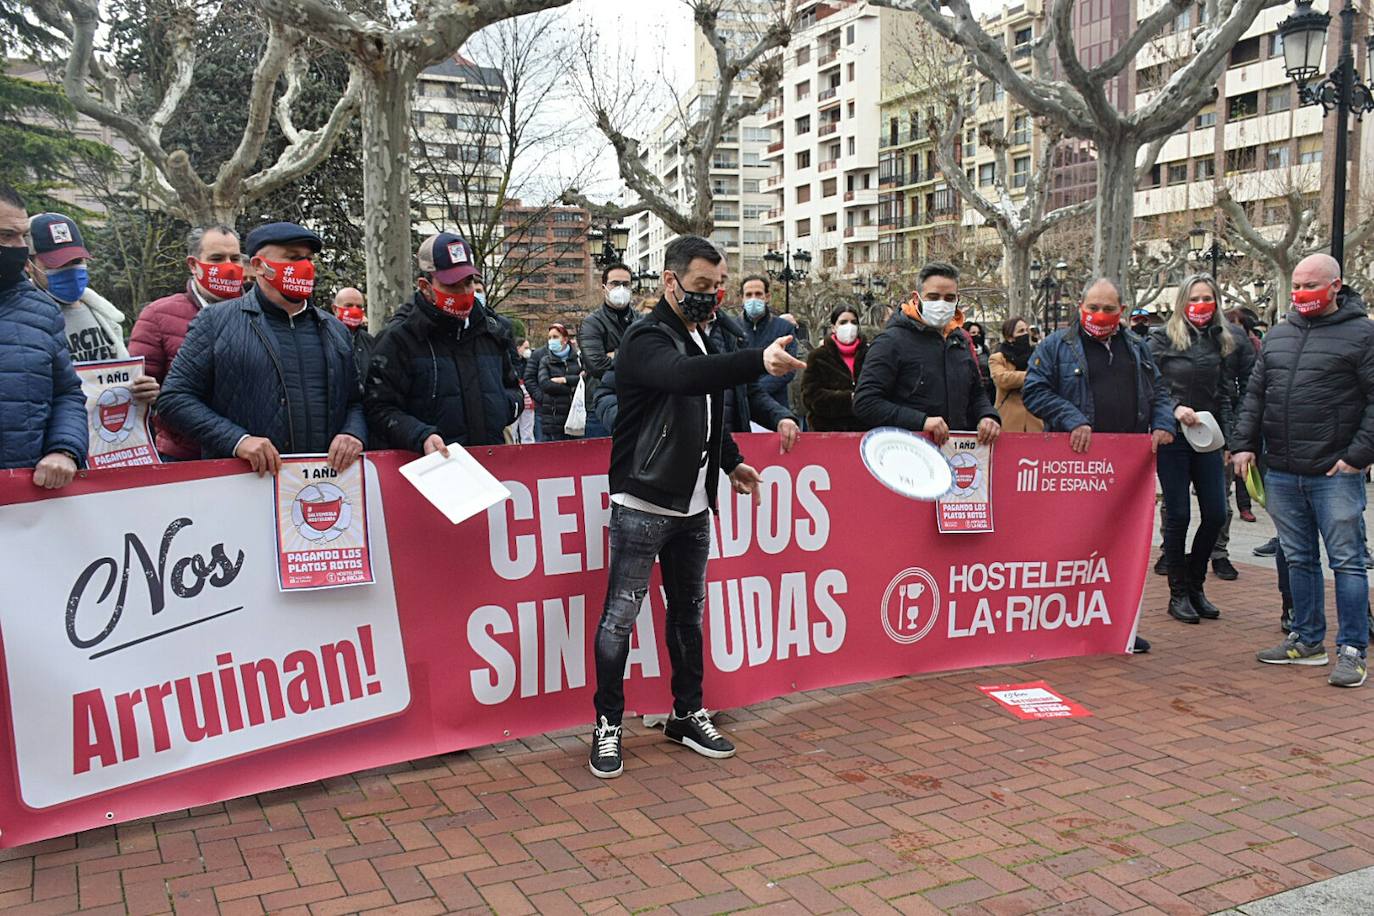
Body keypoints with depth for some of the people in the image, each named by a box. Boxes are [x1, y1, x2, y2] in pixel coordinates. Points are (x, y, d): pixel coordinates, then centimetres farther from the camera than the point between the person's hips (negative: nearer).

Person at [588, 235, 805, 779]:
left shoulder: (701, 340, 13)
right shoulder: (647, 341, -15)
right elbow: (685, 376, -38)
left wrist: (730, 461, 20)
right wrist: (758, 361, -50)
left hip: (693, 507, 8)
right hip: (642, 505, -8)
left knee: (688, 612, 15)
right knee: (620, 615, -1)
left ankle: (687, 715, 28)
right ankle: (608, 724, 12)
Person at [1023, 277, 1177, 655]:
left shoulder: (1137, 348, 18)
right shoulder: (1056, 346, 2)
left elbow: (1159, 392, 22)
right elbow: (1034, 390, -6)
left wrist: (1164, 423, 2)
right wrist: (1072, 420, -18)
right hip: (1077, 460, -5)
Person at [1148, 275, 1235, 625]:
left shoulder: (1222, 341, 11)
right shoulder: (1163, 338, -1)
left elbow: (1226, 395, 13)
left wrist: (1228, 440, 6)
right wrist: (1174, 409, -21)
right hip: (1172, 438, -4)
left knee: (1216, 514, 2)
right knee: (1178, 515, -1)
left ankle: (1195, 585, 21)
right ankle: (1178, 593, 12)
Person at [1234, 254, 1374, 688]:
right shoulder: (1277, 335, 14)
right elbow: (1255, 394, 17)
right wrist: (1244, 444, 7)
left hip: (1335, 475, -5)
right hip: (1282, 473, 6)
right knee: (1298, 560, 13)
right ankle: (1308, 640, 24)